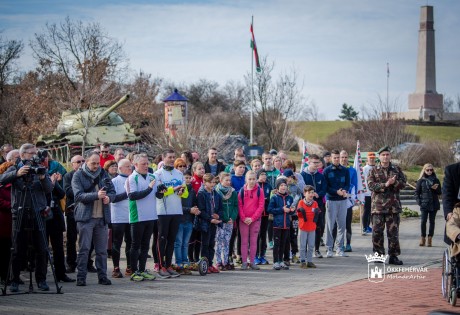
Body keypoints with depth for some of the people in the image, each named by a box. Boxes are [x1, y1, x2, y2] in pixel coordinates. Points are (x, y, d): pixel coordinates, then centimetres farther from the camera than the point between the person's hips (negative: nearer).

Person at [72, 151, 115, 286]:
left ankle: (102, 276, 15)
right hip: (85, 217, -4)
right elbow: (78, 195, -14)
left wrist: (108, 197, -9)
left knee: (102, 249, 8)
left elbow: (112, 192, 14)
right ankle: (81, 277, 0)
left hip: (102, 217, 4)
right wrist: (96, 195, -25)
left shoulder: (103, 174, 13)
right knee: (84, 248, -5)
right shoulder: (78, 175, -2)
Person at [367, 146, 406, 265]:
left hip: (393, 205, 1)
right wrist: (385, 184, -17)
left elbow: (403, 183, 5)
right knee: (377, 231, -1)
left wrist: (394, 183, -15)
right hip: (378, 205, -1)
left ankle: (393, 256, 7)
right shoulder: (374, 170, 5)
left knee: (393, 231, 2)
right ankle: (378, 254, 9)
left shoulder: (396, 169, 11)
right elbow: (371, 185, -7)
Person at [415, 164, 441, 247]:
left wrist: (435, 188, -11)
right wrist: (419, 201, -8)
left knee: (432, 221, 4)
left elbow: (439, 192, 9)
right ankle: (423, 237, 6)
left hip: (434, 204, 2)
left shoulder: (436, 180, 8)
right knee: (423, 221, -6)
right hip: (424, 204, -2)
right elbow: (417, 192, 4)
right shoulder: (421, 181, 2)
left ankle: (430, 238, 10)